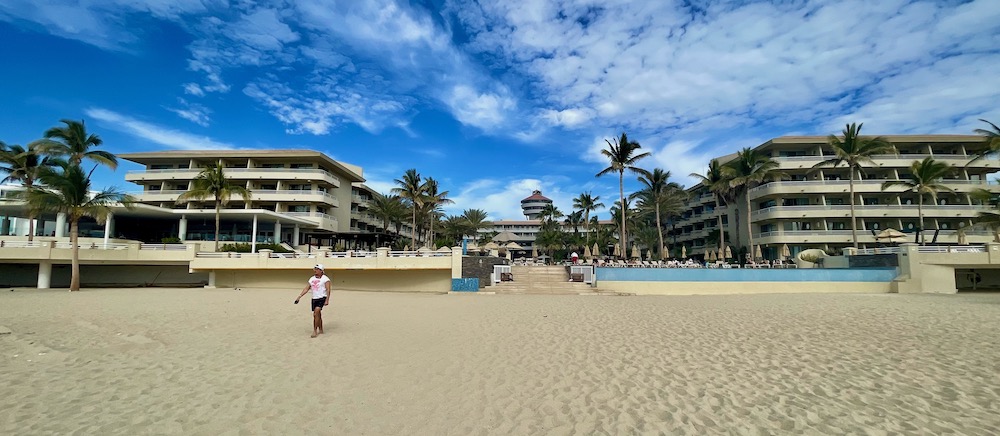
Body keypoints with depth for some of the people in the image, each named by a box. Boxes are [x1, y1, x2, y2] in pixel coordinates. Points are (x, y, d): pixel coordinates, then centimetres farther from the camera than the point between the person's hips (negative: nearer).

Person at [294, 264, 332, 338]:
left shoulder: (325, 279, -7)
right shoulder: (312, 279, 12)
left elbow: (328, 290, -12)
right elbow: (306, 289, 13)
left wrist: (327, 300, -20)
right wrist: (299, 296, 4)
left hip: (322, 298, -7)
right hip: (314, 299, 7)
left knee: (317, 311, -22)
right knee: (317, 315, 11)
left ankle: (315, 331, -17)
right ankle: (320, 330, 25)